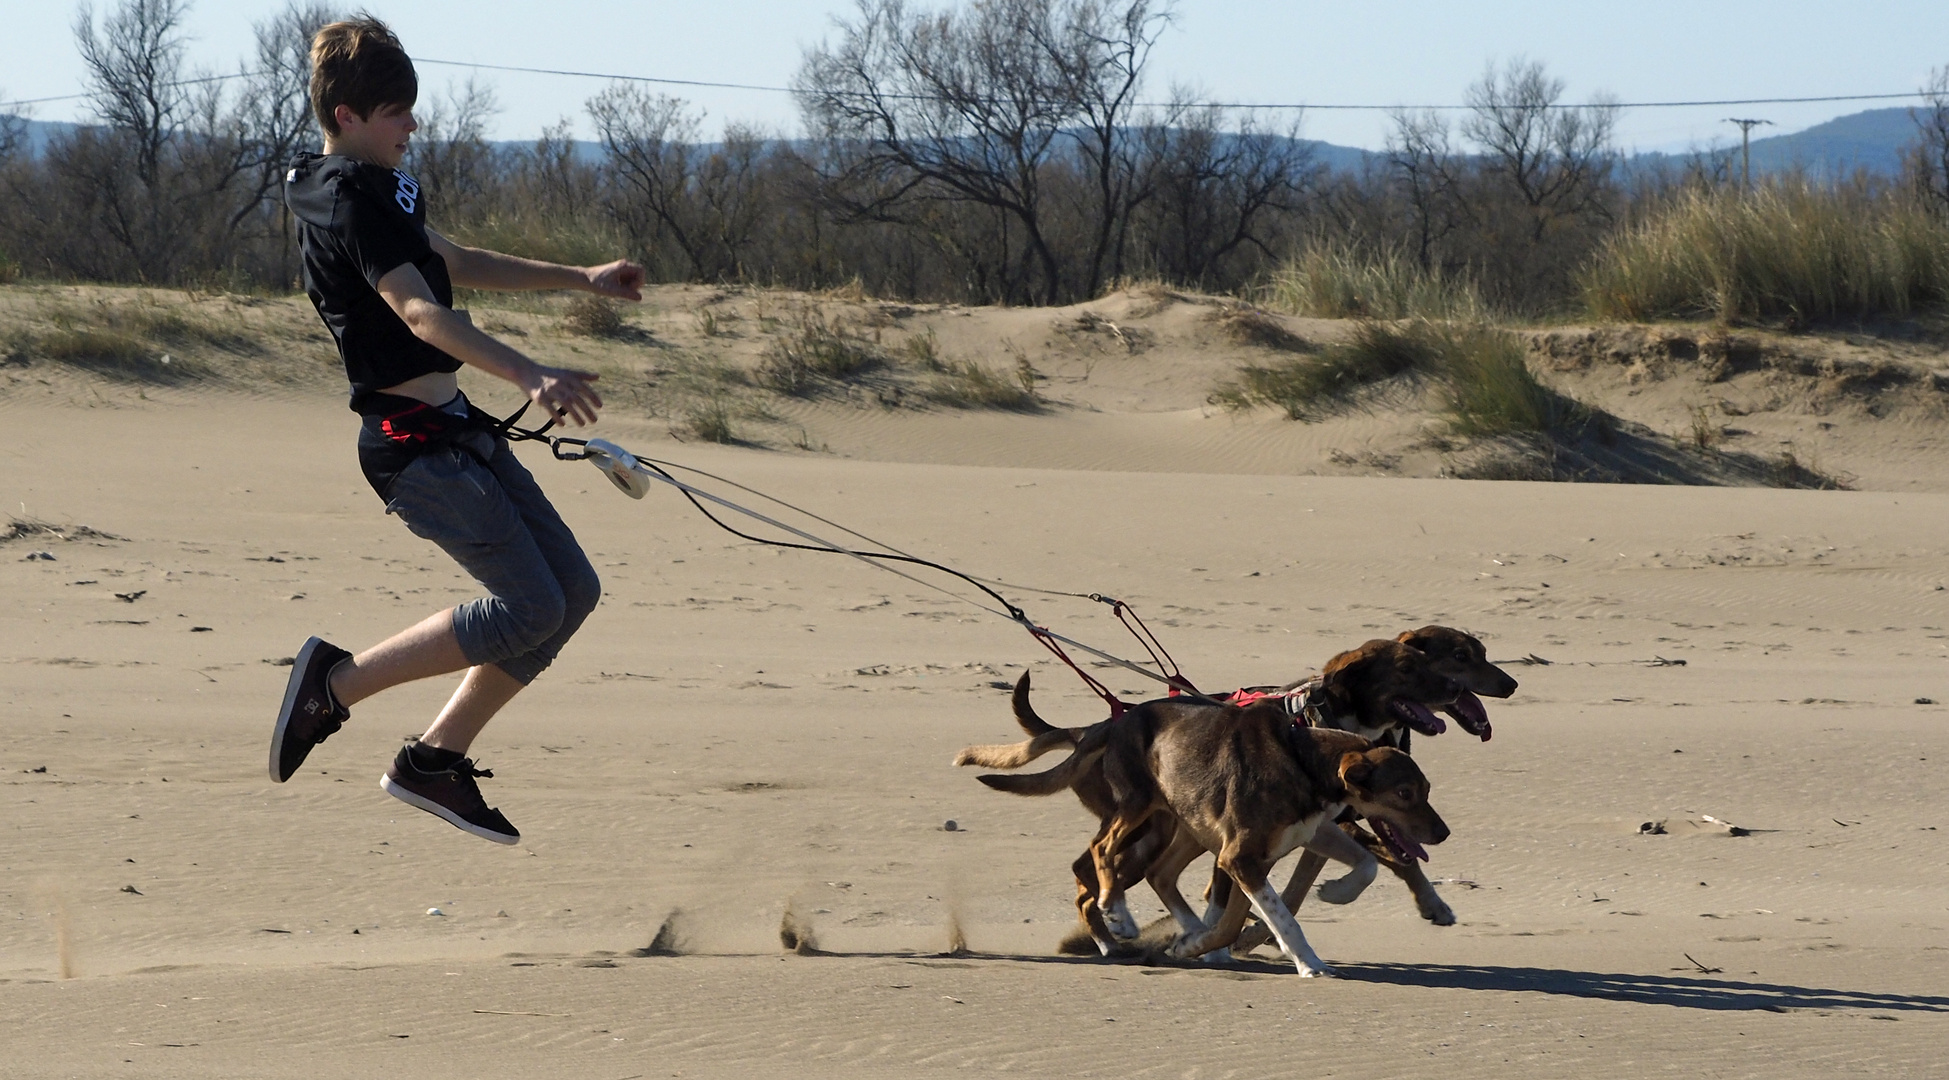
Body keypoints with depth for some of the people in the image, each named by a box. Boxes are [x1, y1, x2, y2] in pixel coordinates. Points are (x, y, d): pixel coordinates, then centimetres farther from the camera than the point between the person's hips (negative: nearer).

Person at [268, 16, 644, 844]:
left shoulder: (375, 188, 17)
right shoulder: (346, 200, -16)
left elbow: (457, 265, 32)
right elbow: (419, 310, -29)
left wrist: (581, 279, 33)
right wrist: (529, 376, -40)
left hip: (454, 428, 10)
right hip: (413, 442, -10)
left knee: (573, 590, 8)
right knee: (528, 604, -15)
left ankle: (435, 760, 12)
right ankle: (335, 683, -4)